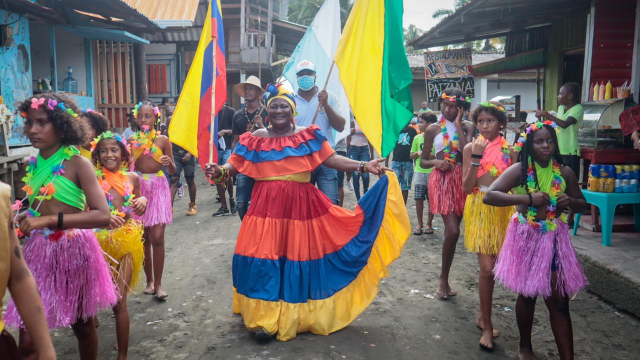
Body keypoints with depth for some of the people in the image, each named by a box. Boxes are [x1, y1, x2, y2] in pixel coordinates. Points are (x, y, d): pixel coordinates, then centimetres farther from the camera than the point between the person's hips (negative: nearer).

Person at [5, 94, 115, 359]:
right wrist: (23, 218, -3)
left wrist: (49, 220, -30)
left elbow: (103, 216, -25)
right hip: (38, 250, 4)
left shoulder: (77, 163, -13)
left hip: (73, 249, -4)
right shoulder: (33, 165, 3)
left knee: (81, 324, 16)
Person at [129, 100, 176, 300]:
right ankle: (149, 280, 20)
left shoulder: (162, 140, 0)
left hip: (158, 188, -2)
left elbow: (172, 171, 1)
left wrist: (169, 162, -19)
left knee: (157, 238, -8)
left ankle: (158, 283, 1)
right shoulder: (131, 140, 4)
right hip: (138, 188, 2)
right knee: (143, 238, 7)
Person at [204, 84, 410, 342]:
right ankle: (265, 318, 9)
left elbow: (331, 159, 1)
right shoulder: (256, 138, 9)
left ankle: (301, 314, 23)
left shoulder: (308, 136, 6)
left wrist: (364, 166, -9)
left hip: (301, 206, 0)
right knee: (265, 257, -2)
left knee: (301, 254, 5)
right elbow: (235, 164, 6)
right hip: (267, 206, 1)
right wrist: (220, 171, -16)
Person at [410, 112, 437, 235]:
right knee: (419, 198, 1)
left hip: (432, 172, -2)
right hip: (419, 172, 3)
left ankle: (429, 224, 17)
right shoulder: (417, 138, 6)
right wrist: (418, 153, -7)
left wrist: (429, 155, -18)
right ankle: (419, 224, 12)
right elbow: (412, 156, 13)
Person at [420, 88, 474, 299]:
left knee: (452, 230, 8)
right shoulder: (433, 129, 4)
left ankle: (444, 278, 23)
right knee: (452, 231, -14)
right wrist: (436, 162, -14)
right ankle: (443, 278, 4)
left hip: (461, 179, 2)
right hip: (441, 179, -2)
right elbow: (423, 161, 7)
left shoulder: (467, 127, 5)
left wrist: (458, 125, -8)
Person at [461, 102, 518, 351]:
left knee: (493, 267, 11)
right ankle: (487, 325, 6)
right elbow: (467, 187, -10)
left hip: (503, 211, 2)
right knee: (487, 269, -8)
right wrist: (476, 158, -17)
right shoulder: (470, 148, -3)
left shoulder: (509, 150, 1)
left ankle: (482, 315, 31)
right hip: (479, 210, -2)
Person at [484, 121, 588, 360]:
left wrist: (570, 202, -13)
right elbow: (489, 196, -25)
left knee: (559, 299, 1)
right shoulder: (519, 170, -13)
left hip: (554, 238, 2)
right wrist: (528, 199, -30)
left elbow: (582, 204, 11)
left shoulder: (564, 172, -2)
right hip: (527, 237, -2)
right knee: (527, 294, 14)